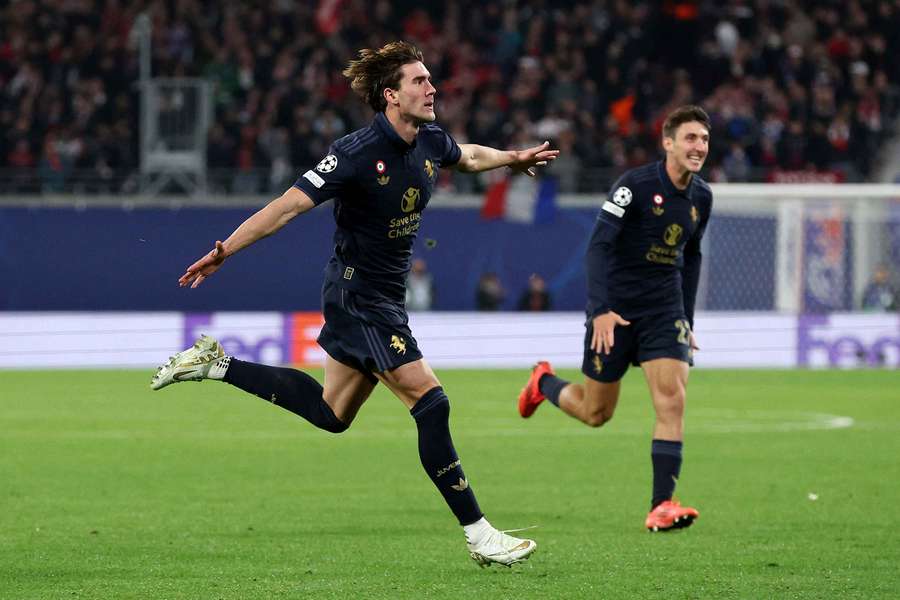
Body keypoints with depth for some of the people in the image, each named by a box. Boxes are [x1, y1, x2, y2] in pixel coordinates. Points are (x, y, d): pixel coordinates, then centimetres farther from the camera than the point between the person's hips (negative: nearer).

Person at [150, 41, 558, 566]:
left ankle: (217, 365, 31)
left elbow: (468, 156, 28)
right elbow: (291, 204, -23)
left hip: (386, 297, 9)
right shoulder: (358, 153, -22)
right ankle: (479, 535, -10)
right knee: (431, 402, -14)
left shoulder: (431, 142, 1)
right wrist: (224, 252, -27)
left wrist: (515, 158, 36)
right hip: (357, 297, -9)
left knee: (332, 413, 20)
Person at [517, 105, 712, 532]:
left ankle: (662, 506, -15)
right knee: (595, 413, 7)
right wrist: (601, 310, -27)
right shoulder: (635, 185, -16)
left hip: (664, 311, 5)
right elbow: (599, 246, -19)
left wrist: (687, 321, 18)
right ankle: (544, 383, 40)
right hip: (616, 309, -5)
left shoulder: (701, 197, 5)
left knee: (672, 401, -14)